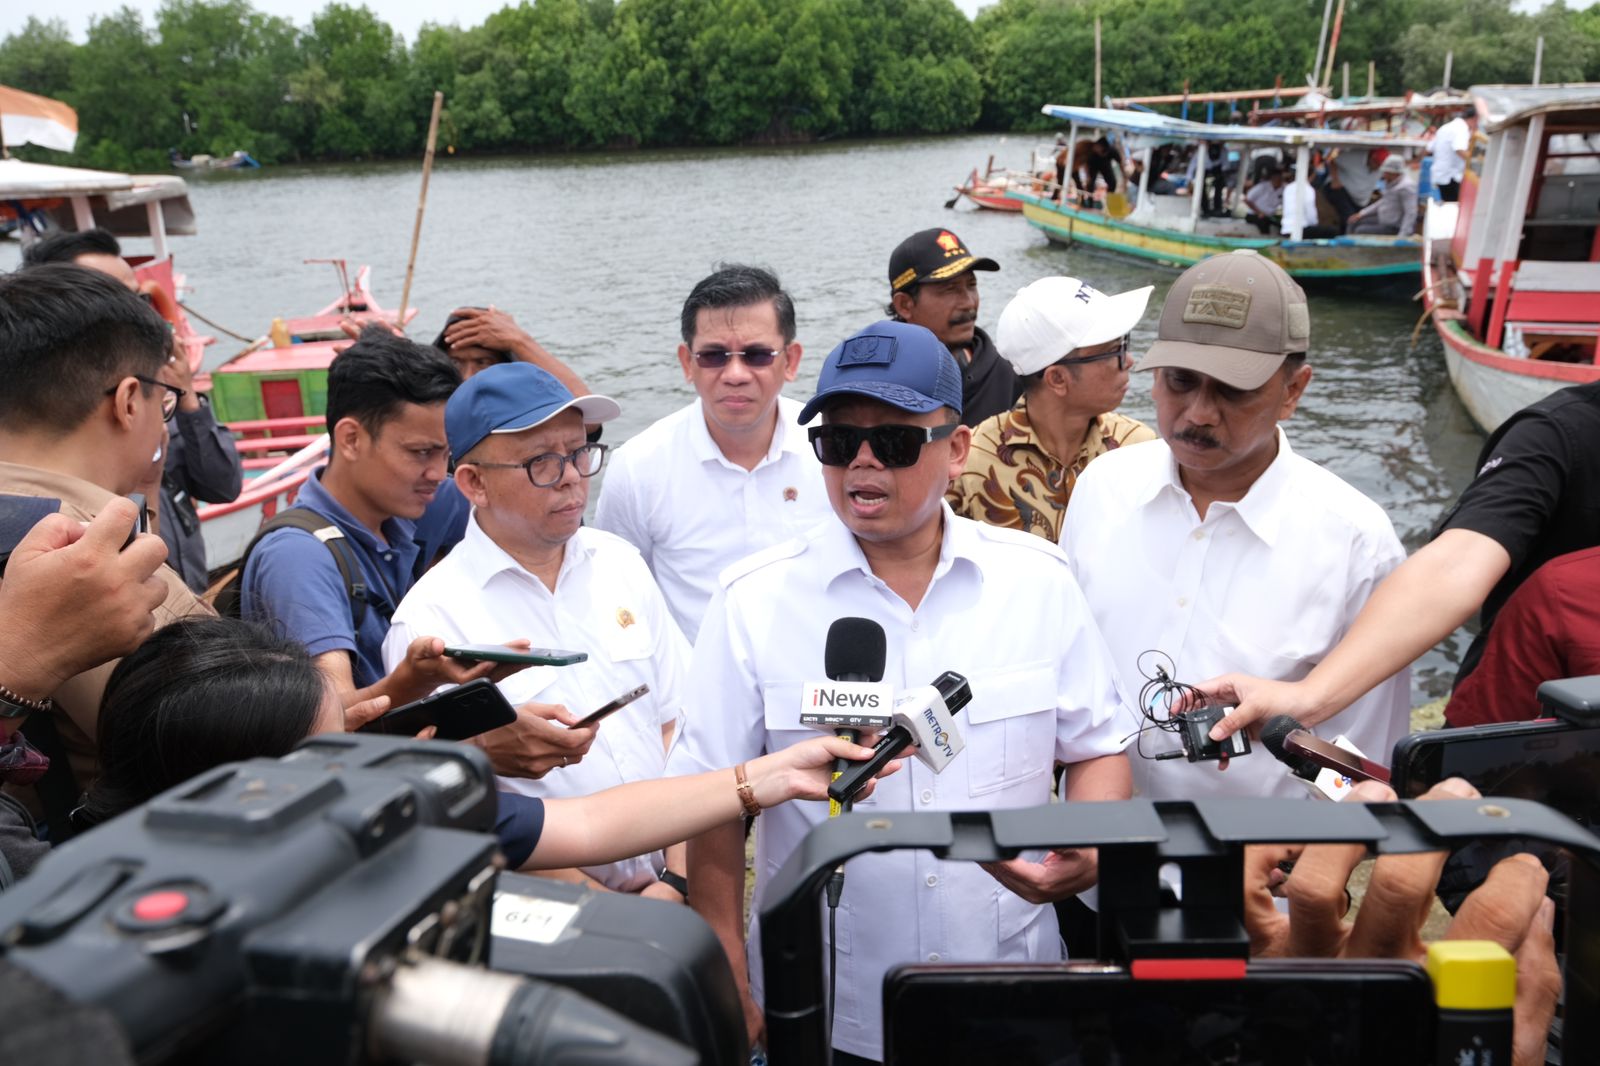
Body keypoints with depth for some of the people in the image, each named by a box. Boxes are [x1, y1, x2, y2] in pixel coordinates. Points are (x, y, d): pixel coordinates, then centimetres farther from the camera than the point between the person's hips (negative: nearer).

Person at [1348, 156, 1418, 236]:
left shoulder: (1405, 187, -26)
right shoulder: (1390, 181, 4)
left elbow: (1410, 213, -29)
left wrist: (1402, 237, -37)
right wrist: (1362, 213, 16)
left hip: (1394, 228, -10)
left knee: (1361, 231, -21)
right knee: (1353, 222, 11)